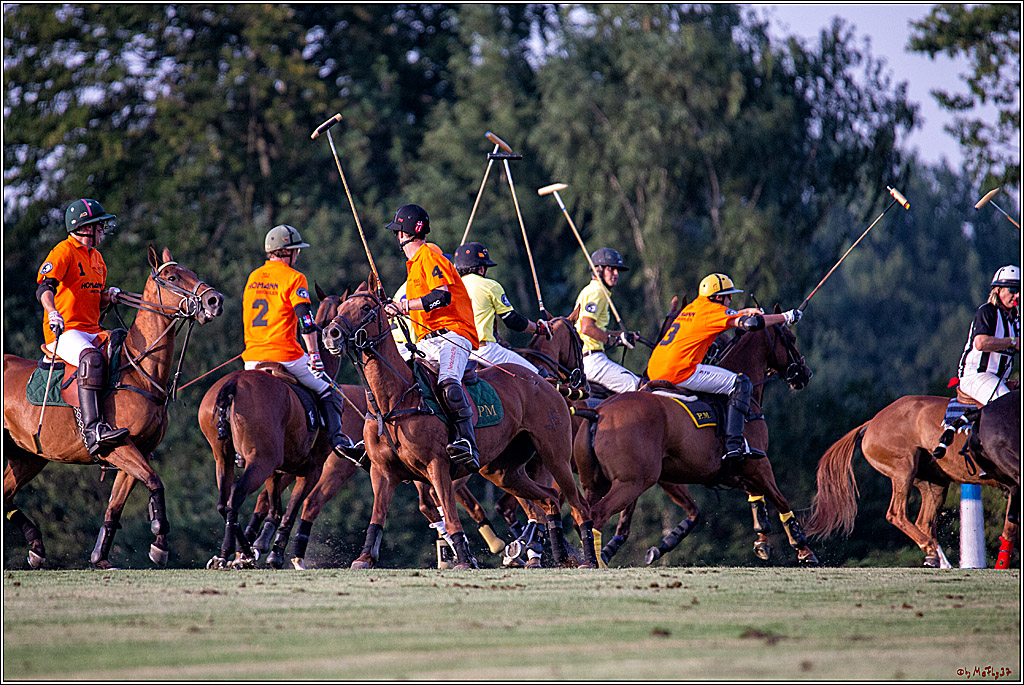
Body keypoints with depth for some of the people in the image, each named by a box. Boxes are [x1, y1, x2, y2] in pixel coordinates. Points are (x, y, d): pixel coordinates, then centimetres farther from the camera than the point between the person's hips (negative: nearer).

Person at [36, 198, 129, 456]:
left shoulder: (96, 258, 22)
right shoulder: (64, 251, -5)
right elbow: (45, 286, -21)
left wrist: (109, 296, 5)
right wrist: (53, 312, -40)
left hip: (92, 332, 9)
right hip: (63, 332, -9)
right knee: (91, 358, -36)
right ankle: (93, 429, -48)